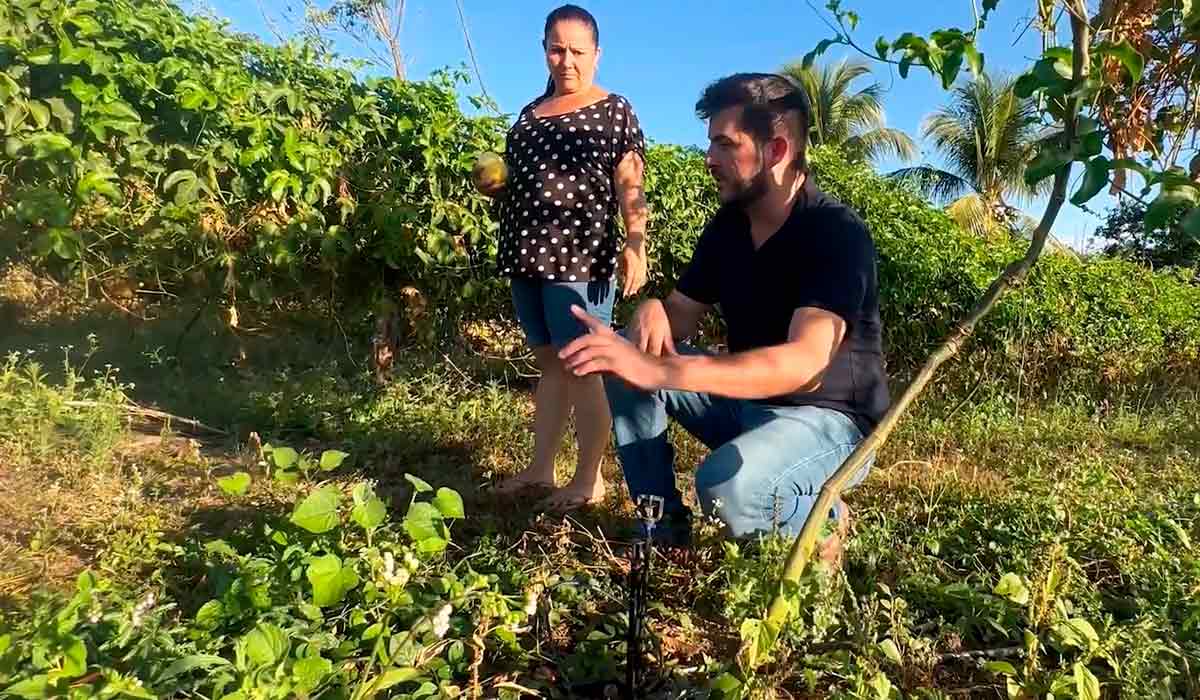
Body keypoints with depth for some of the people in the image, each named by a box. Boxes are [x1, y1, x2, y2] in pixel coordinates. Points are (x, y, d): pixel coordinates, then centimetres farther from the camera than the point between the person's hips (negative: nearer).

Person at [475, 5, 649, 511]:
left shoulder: (614, 111, 1)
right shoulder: (531, 112, 18)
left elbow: (630, 186, -5)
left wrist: (636, 243, -18)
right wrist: (493, 183, 6)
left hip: (580, 259, -6)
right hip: (528, 258, 6)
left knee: (583, 367, -3)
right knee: (548, 362, 12)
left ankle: (589, 479, 7)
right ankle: (541, 467, 20)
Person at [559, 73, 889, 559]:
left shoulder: (837, 233, -23)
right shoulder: (727, 224, 0)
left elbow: (804, 363, -37)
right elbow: (682, 314, 4)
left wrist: (659, 370, -48)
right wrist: (653, 311, -23)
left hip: (830, 420, -7)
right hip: (747, 401, 7)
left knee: (726, 484, -36)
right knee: (625, 360, -9)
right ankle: (663, 531, -2)